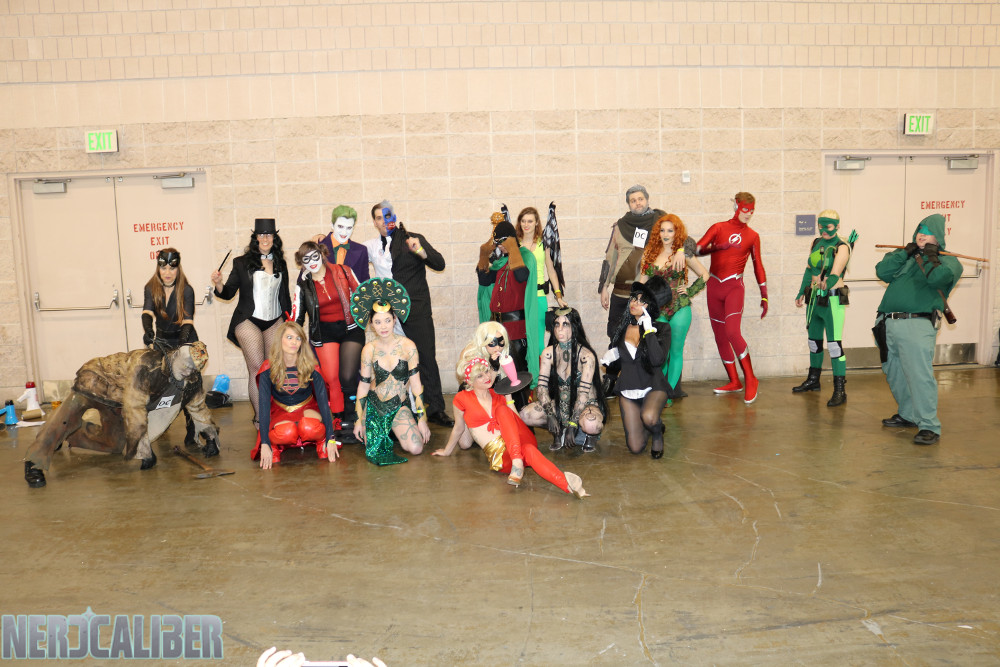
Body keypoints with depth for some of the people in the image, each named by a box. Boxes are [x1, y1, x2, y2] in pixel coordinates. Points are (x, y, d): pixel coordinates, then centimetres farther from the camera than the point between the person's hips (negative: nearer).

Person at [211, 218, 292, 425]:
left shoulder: (281, 263, 11)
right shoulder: (242, 263, 2)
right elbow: (228, 293, 2)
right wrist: (218, 284, -19)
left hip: (275, 322, 3)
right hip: (249, 321, -3)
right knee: (256, 368, -6)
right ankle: (259, 416, 0)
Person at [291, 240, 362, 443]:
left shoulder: (342, 272, -3)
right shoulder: (303, 284, 1)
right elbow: (296, 315, 6)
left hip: (350, 329, -1)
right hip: (324, 333, 1)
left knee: (348, 377, -10)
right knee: (331, 378, -10)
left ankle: (352, 424, 4)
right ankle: (340, 422, 5)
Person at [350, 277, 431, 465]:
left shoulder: (408, 346, -10)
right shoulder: (369, 350, -5)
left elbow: (416, 384, -8)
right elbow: (363, 385, 2)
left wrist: (422, 419, -10)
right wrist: (359, 419, 1)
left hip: (399, 407, -1)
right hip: (374, 404, 1)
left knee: (416, 448, -19)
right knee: (373, 450, -10)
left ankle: (396, 430, 16)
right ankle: (384, 432, 25)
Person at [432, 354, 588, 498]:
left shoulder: (498, 395, 17)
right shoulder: (462, 399, 5)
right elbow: (459, 428, 21)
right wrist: (447, 451, 31)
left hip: (518, 443, 3)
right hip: (499, 455, -3)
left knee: (502, 410, -27)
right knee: (528, 451, -37)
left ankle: (518, 463, -42)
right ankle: (568, 484, -52)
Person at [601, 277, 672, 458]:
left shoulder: (661, 328, -9)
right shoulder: (623, 326, 3)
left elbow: (658, 360, -26)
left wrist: (649, 330, -25)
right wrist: (612, 355, -2)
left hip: (653, 387, -3)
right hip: (627, 390, 4)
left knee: (648, 418, -38)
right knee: (635, 448, -3)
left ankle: (657, 435, -1)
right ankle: (653, 425, 31)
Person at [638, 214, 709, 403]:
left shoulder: (683, 253, 1)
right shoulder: (650, 253, 8)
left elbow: (704, 275, 11)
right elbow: (642, 281, 11)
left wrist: (689, 291, 1)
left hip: (679, 308, -1)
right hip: (657, 309, 1)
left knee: (676, 351, 3)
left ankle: (669, 393, 13)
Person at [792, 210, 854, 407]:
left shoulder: (841, 247, -10)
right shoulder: (816, 243, 11)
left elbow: (835, 274, -24)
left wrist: (827, 283, -44)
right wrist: (801, 293, 22)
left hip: (832, 300, -7)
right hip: (814, 299, 7)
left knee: (835, 344, -11)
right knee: (814, 340, 18)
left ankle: (840, 391, -8)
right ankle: (813, 380, 35)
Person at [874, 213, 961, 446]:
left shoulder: (948, 261, 6)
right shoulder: (906, 255, 20)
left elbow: (937, 277, -16)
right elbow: (882, 272, 4)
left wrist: (930, 255, -1)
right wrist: (906, 251, 0)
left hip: (916, 325, -6)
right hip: (888, 324, 6)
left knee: (919, 374, -16)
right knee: (894, 374, 16)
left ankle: (929, 426, -11)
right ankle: (907, 415, 33)